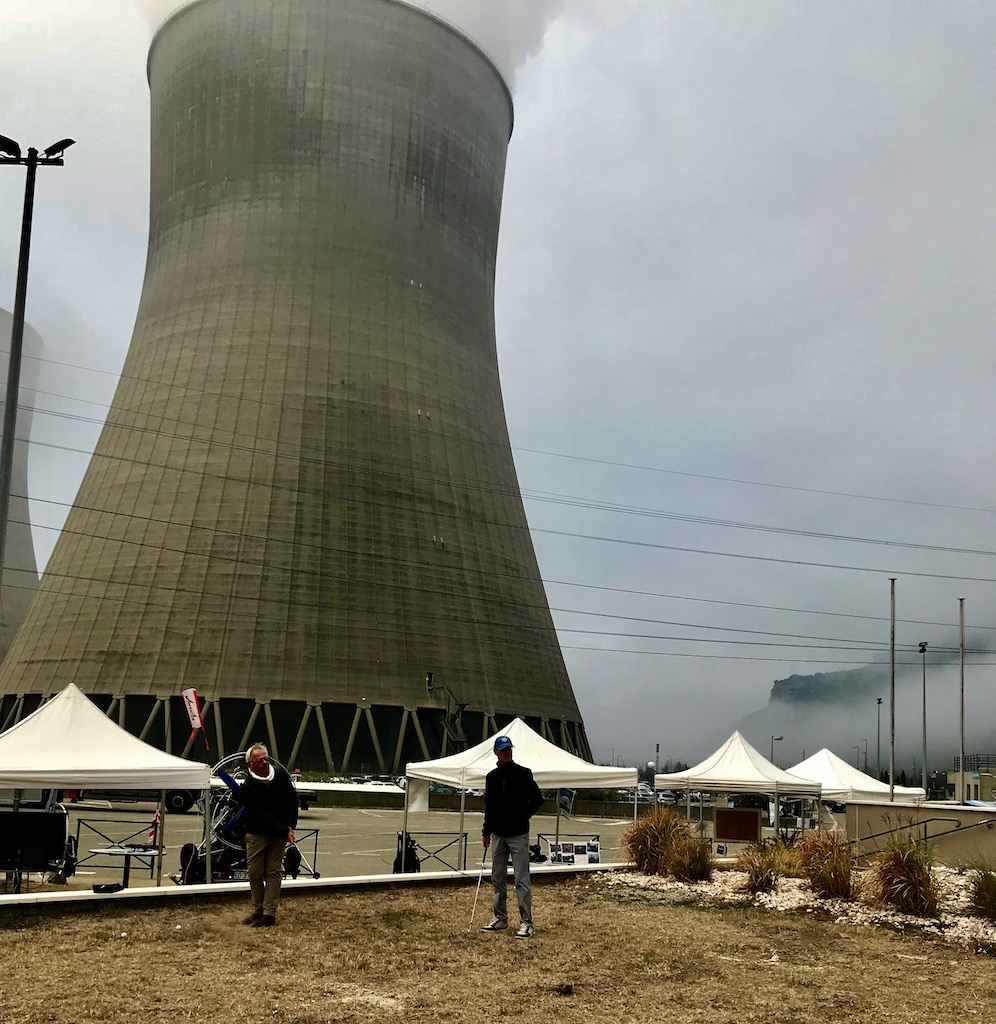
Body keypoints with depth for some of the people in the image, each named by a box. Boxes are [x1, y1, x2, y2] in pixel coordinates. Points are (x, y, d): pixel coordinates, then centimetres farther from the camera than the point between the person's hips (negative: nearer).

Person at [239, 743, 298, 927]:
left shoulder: (281, 777, -2)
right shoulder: (248, 788, -15)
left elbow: (292, 800, 5)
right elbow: (261, 815, -19)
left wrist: (290, 826, -8)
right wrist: (284, 831, -20)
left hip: (279, 835, 2)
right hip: (256, 835, -2)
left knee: (273, 873, 0)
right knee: (255, 874, 4)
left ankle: (269, 914, 2)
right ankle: (258, 911, 19)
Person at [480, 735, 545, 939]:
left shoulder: (523, 773, -5)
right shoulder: (491, 777, 10)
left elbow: (538, 799, -2)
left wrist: (523, 816, -8)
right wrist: (486, 831, 12)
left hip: (518, 835, -6)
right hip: (497, 835, 6)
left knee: (522, 879, -6)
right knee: (498, 879, 11)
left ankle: (526, 922, -3)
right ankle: (500, 919, 22)